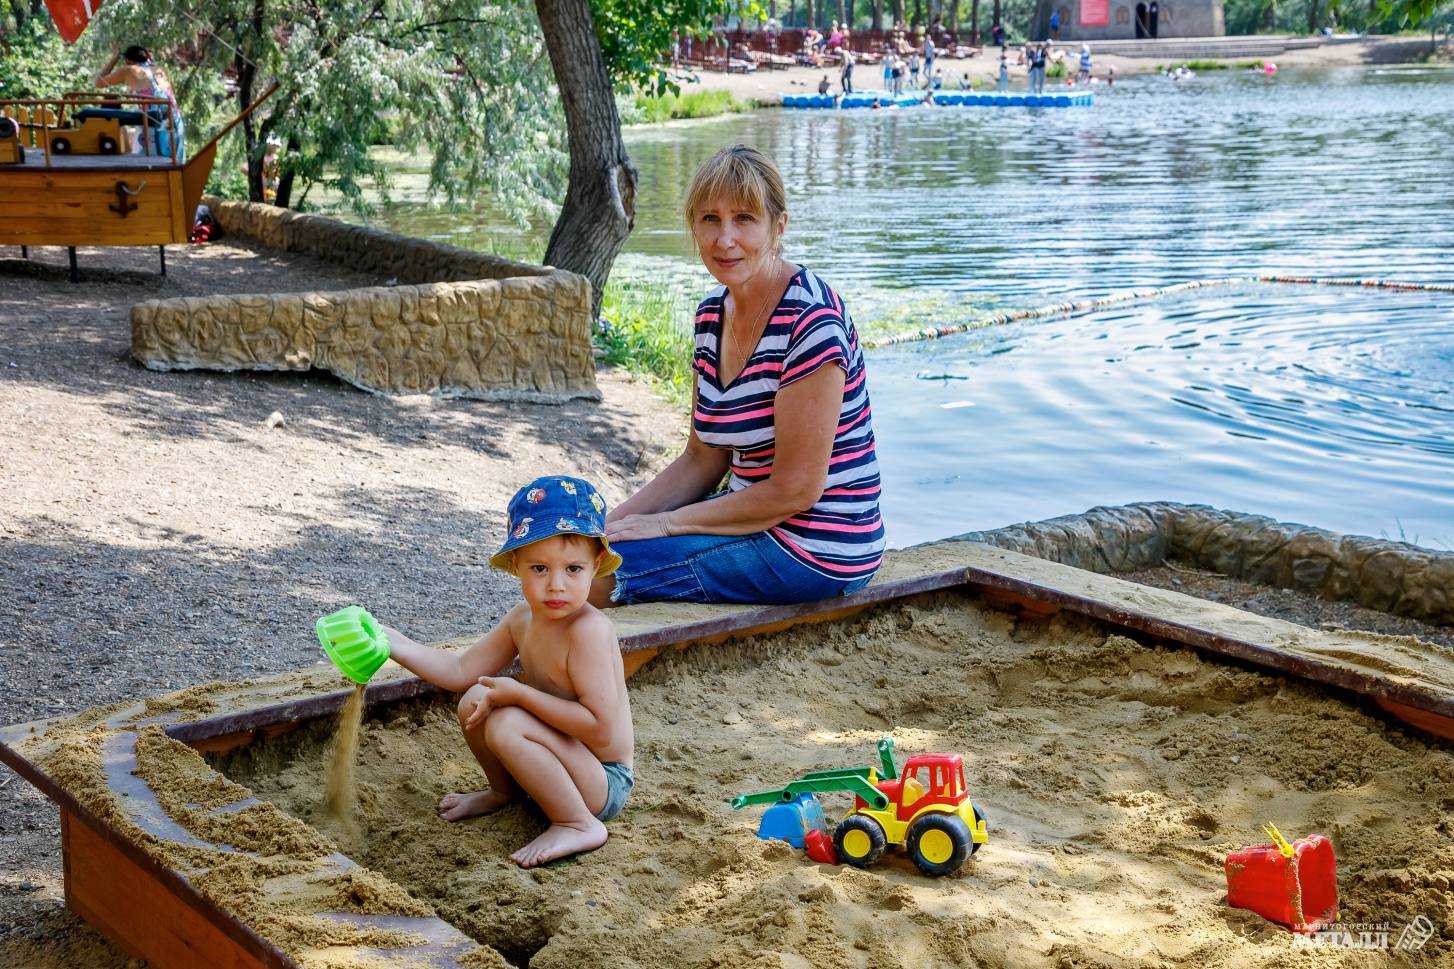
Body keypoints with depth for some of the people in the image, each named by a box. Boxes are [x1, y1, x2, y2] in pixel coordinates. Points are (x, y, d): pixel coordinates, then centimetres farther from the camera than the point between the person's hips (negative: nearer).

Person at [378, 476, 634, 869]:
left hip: (605, 783, -9)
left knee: (507, 724, -27)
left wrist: (520, 693, -28)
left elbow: (601, 727, -31)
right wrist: (391, 643, -3)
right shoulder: (522, 619, -1)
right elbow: (462, 670, 8)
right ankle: (506, 791, 24)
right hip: (565, 757, 9)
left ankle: (579, 825, -15)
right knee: (476, 700, 3)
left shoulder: (589, 631, -28)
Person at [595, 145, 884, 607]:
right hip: (755, 514, 9)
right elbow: (702, 460, 11)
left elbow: (794, 490, -21)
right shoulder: (713, 312, 6)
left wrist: (667, 523, -15)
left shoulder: (810, 320, -21)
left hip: (813, 550, -9)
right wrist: (611, 523, -1)